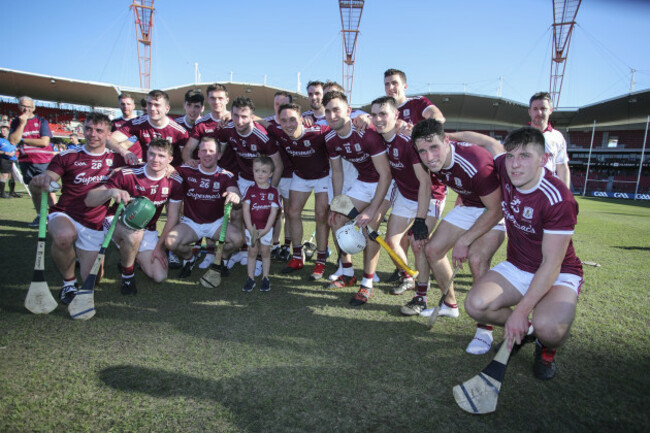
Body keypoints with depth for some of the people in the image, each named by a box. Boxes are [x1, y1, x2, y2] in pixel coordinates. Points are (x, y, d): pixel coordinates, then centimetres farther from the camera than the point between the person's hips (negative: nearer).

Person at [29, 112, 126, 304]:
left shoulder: (116, 158, 1)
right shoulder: (68, 156, -2)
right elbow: (46, 182, -9)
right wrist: (40, 181, -35)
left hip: (94, 225, 2)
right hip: (64, 215, -1)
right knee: (64, 236, -39)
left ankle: (80, 255, 39)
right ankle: (68, 281, -9)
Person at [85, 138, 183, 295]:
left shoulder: (174, 182, -11)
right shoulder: (126, 174, -20)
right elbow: (89, 201, -23)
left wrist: (159, 246, -7)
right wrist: (111, 192, -44)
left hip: (148, 231, 3)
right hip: (118, 224, -3)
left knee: (160, 277, -7)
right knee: (135, 233, -40)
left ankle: (133, 255, 23)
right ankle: (127, 272, -10)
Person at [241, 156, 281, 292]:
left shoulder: (273, 191, -3)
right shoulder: (250, 190, -1)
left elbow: (273, 212, -7)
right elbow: (246, 210, -6)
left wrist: (265, 230, -15)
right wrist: (251, 229, -15)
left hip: (266, 228, -1)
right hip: (251, 227, 1)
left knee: (265, 251, 5)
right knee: (252, 251, 6)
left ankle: (265, 278, 18)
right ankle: (250, 278, 15)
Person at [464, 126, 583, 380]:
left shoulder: (559, 200, -27)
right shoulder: (504, 167, -11)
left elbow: (551, 264, -25)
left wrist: (521, 310, -29)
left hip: (558, 274, -5)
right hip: (516, 268, 5)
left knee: (547, 327, -35)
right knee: (475, 304, -21)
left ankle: (547, 349, 7)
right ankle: (523, 331, 13)